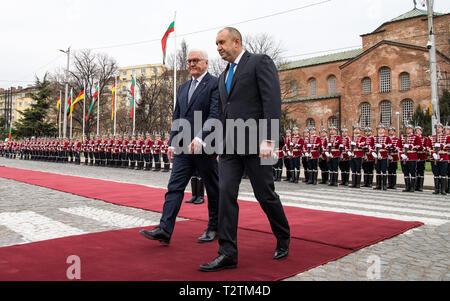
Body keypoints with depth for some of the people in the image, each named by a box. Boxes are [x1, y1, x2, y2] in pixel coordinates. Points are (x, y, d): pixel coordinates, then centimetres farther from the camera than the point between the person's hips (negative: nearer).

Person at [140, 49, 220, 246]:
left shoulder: (215, 84, -3)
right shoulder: (183, 87, 19)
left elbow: (215, 114, -15)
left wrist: (200, 137, -26)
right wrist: (172, 143, 13)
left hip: (205, 146, -6)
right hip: (183, 148, 7)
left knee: (213, 189, 7)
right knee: (174, 187, -3)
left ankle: (214, 228, 21)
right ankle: (164, 230, -5)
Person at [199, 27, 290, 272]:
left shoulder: (260, 62, 0)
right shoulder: (223, 76, 22)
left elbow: (273, 101, -11)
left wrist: (268, 140, -19)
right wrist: (220, 146, 17)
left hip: (255, 142, -6)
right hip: (230, 146, 7)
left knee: (265, 194, 3)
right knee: (226, 193, -4)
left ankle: (283, 239, 28)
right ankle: (227, 254, 1)